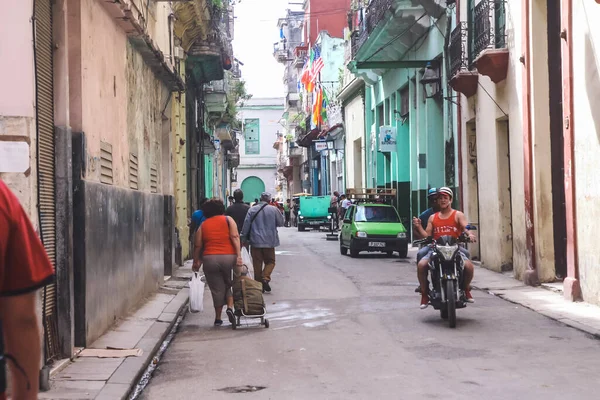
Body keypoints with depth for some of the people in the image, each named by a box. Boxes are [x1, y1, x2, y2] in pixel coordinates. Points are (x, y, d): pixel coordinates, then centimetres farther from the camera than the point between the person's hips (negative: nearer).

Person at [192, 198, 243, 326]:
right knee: (230, 284, 16)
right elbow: (235, 237, -6)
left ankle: (218, 318, 12)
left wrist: (196, 261, 21)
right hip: (229, 257, -1)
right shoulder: (228, 220, 7)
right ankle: (230, 307, -6)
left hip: (210, 258, 1)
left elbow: (198, 245, 10)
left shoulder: (203, 225, 12)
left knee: (217, 289, 8)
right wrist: (239, 255, -11)